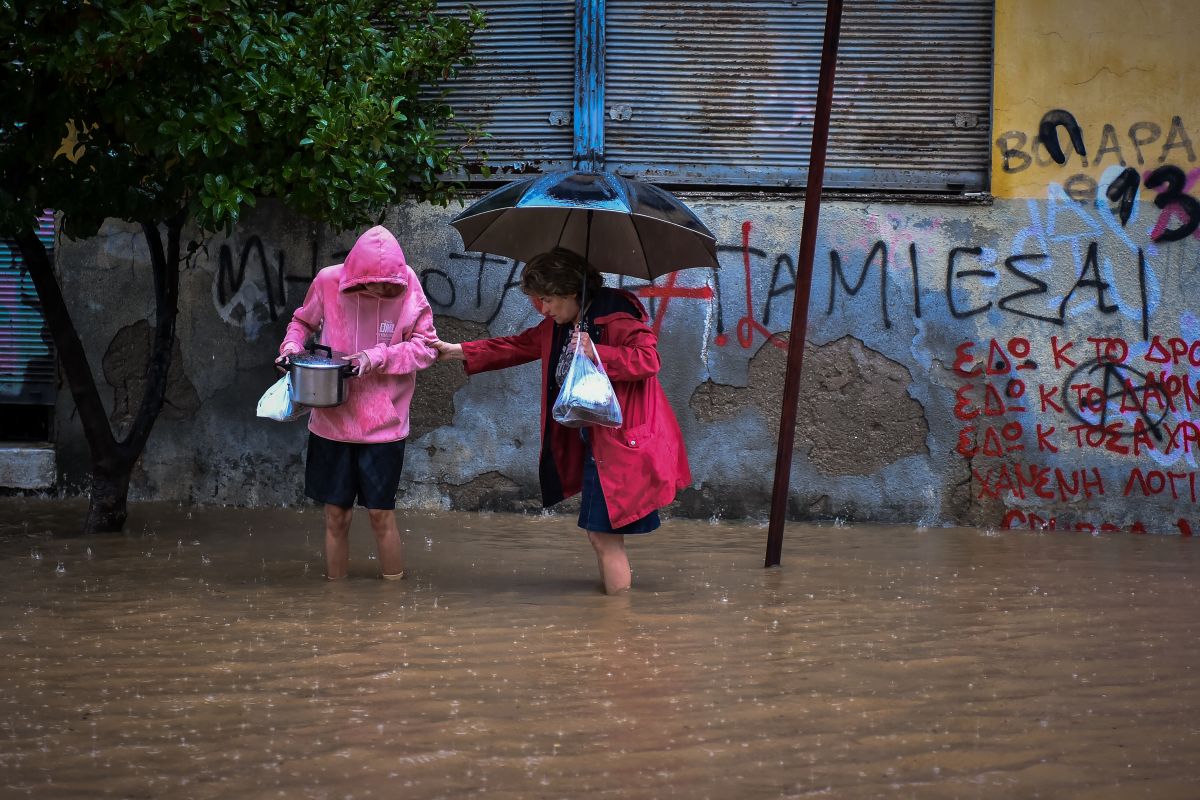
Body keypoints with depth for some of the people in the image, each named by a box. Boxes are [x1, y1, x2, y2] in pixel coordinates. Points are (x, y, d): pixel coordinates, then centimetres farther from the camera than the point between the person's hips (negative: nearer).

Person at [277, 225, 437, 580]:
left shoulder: (408, 289, -12)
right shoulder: (328, 281, -9)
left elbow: (426, 347, -7)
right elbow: (303, 321, 10)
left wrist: (378, 357, -19)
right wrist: (292, 344, -10)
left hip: (383, 426, -1)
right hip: (332, 421, 1)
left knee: (381, 513, 4)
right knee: (336, 515, 9)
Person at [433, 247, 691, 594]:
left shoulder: (616, 315, -16)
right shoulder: (557, 327, 12)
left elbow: (648, 359, -27)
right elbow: (517, 346, 21)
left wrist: (596, 353, -30)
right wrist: (457, 351, 18)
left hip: (623, 441, -9)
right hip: (594, 441, 10)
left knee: (603, 532, -8)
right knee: (601, 531, 15)